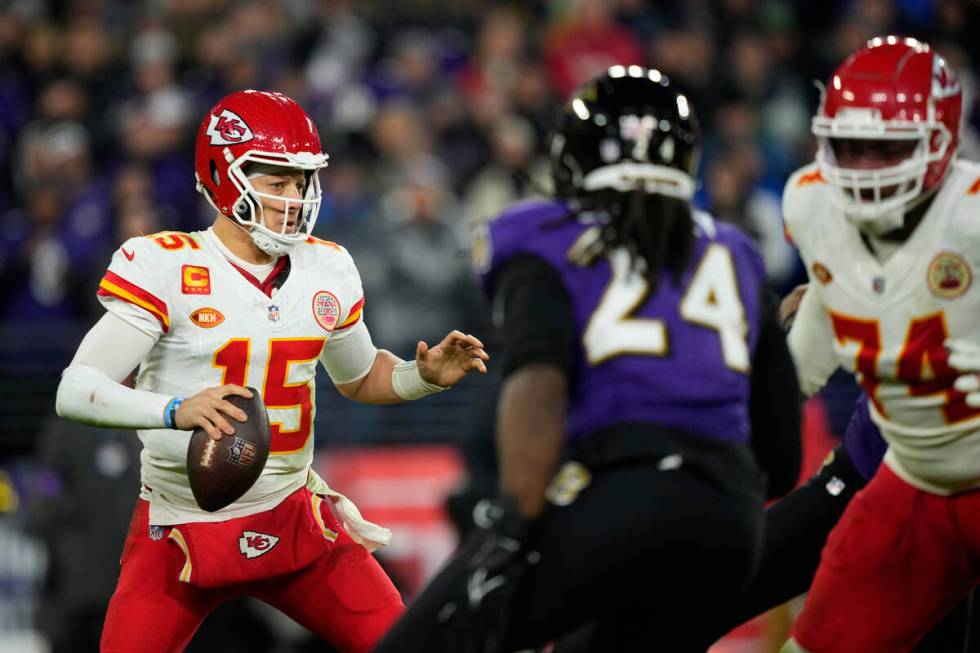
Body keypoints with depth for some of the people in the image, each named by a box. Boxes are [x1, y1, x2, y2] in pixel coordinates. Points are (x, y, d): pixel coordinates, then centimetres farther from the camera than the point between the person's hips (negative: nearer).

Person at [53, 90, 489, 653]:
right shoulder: (166, 268, -14)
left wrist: (426, 375, 1)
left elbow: (360, 377, 22)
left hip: (293, 518, 4)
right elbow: (75, 392, -21)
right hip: (182, 533, -4)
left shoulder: (326, 269, 4)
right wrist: (176, 410, -37)